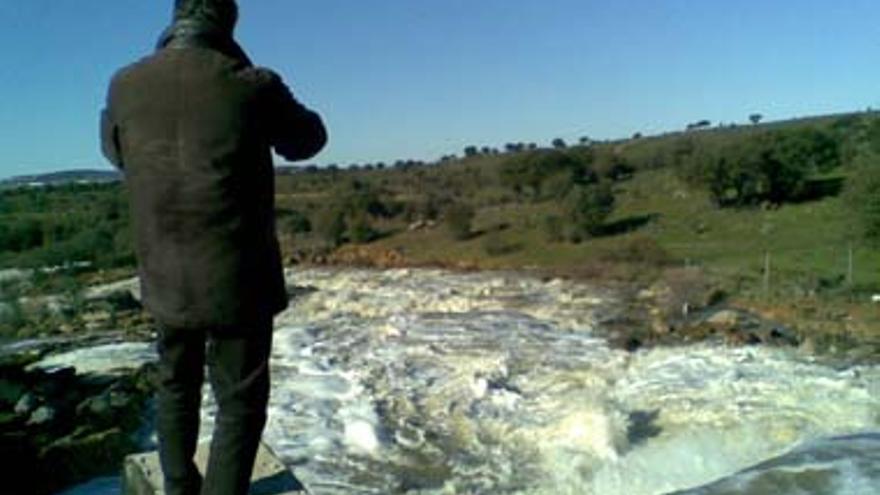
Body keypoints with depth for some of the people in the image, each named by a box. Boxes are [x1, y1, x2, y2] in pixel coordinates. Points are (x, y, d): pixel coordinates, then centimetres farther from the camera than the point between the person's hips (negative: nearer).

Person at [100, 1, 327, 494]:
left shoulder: (126, 85, -3)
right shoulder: (252, 85, -13)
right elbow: (307, 139, 5)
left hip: (165, 278, 4)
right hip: (238, 278, -4)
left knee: (176, 386, 26)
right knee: (240, 402, 11)